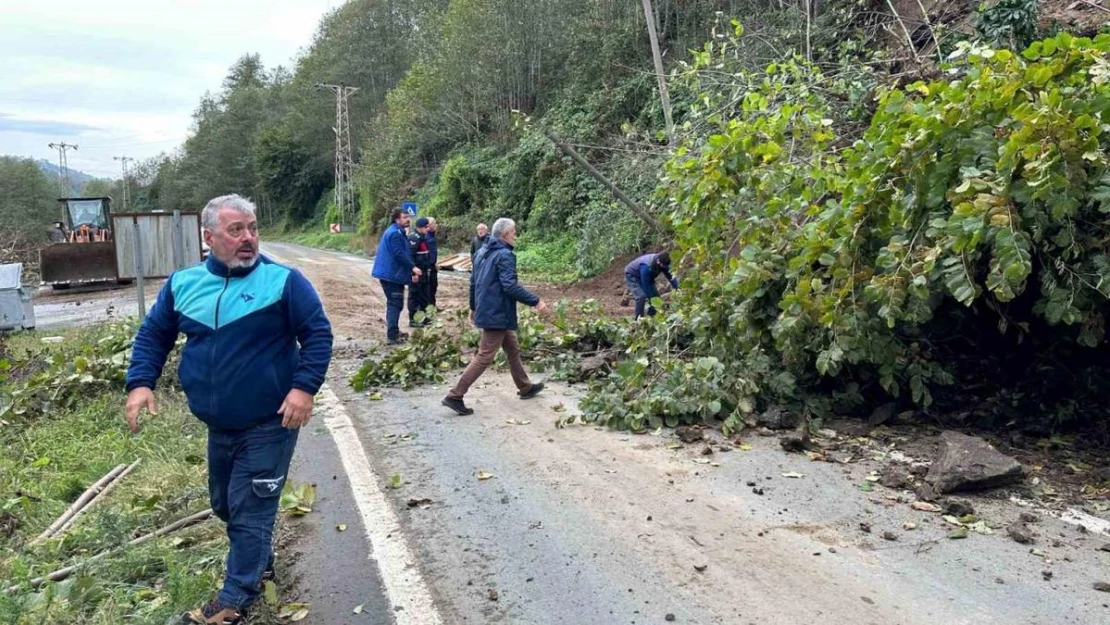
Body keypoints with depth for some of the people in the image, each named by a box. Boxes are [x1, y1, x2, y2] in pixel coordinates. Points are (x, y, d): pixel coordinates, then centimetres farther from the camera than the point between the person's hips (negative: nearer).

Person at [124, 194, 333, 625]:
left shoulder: (283, 280, -12)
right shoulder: (183, 283, 2)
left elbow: (318, 334, -11)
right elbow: (152, 335, 11)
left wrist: (304, 387, -23)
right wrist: (141, 383, -3)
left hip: (270, 425, -6)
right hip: (219, 426, 6)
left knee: (249, 512, 2)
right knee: (225, 504, 22)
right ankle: (259, 561, 46)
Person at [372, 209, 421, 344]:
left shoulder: (398, 232, 17)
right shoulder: (394, 233, -17)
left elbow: (404, 253, 20)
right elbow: (399, 254, -24)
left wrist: (411, 271, 16)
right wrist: (413, 267, -22)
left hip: (392, 273, 11)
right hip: (392, 274, -11)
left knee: (394, 303, 17)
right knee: (395, 304, -9)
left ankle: (393, 332, 26)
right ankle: (392, 336, -10)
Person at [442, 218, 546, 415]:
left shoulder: (482, 252, 12)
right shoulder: (505, 255, -17)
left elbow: (473, 282, 17)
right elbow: (510, 286, -25)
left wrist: (474, 307, 26)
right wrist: (535, 301, -21)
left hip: (486, 310, 10)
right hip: (498, 314, -10)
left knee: (513, 349, 21)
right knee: (485, 357, -6)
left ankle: (525, 387, 34)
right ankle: (455, 396, -6)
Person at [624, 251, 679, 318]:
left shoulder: (663, 264, -18)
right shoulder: (646, 266, -41)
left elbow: (670, 276, -7)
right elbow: (646, 285, -34)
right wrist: (651, 298, -28)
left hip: (647, 277, 8)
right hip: (632, 276, -8)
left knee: (655, 295, -1)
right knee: (642, 296, -25)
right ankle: (639, 319, -17)